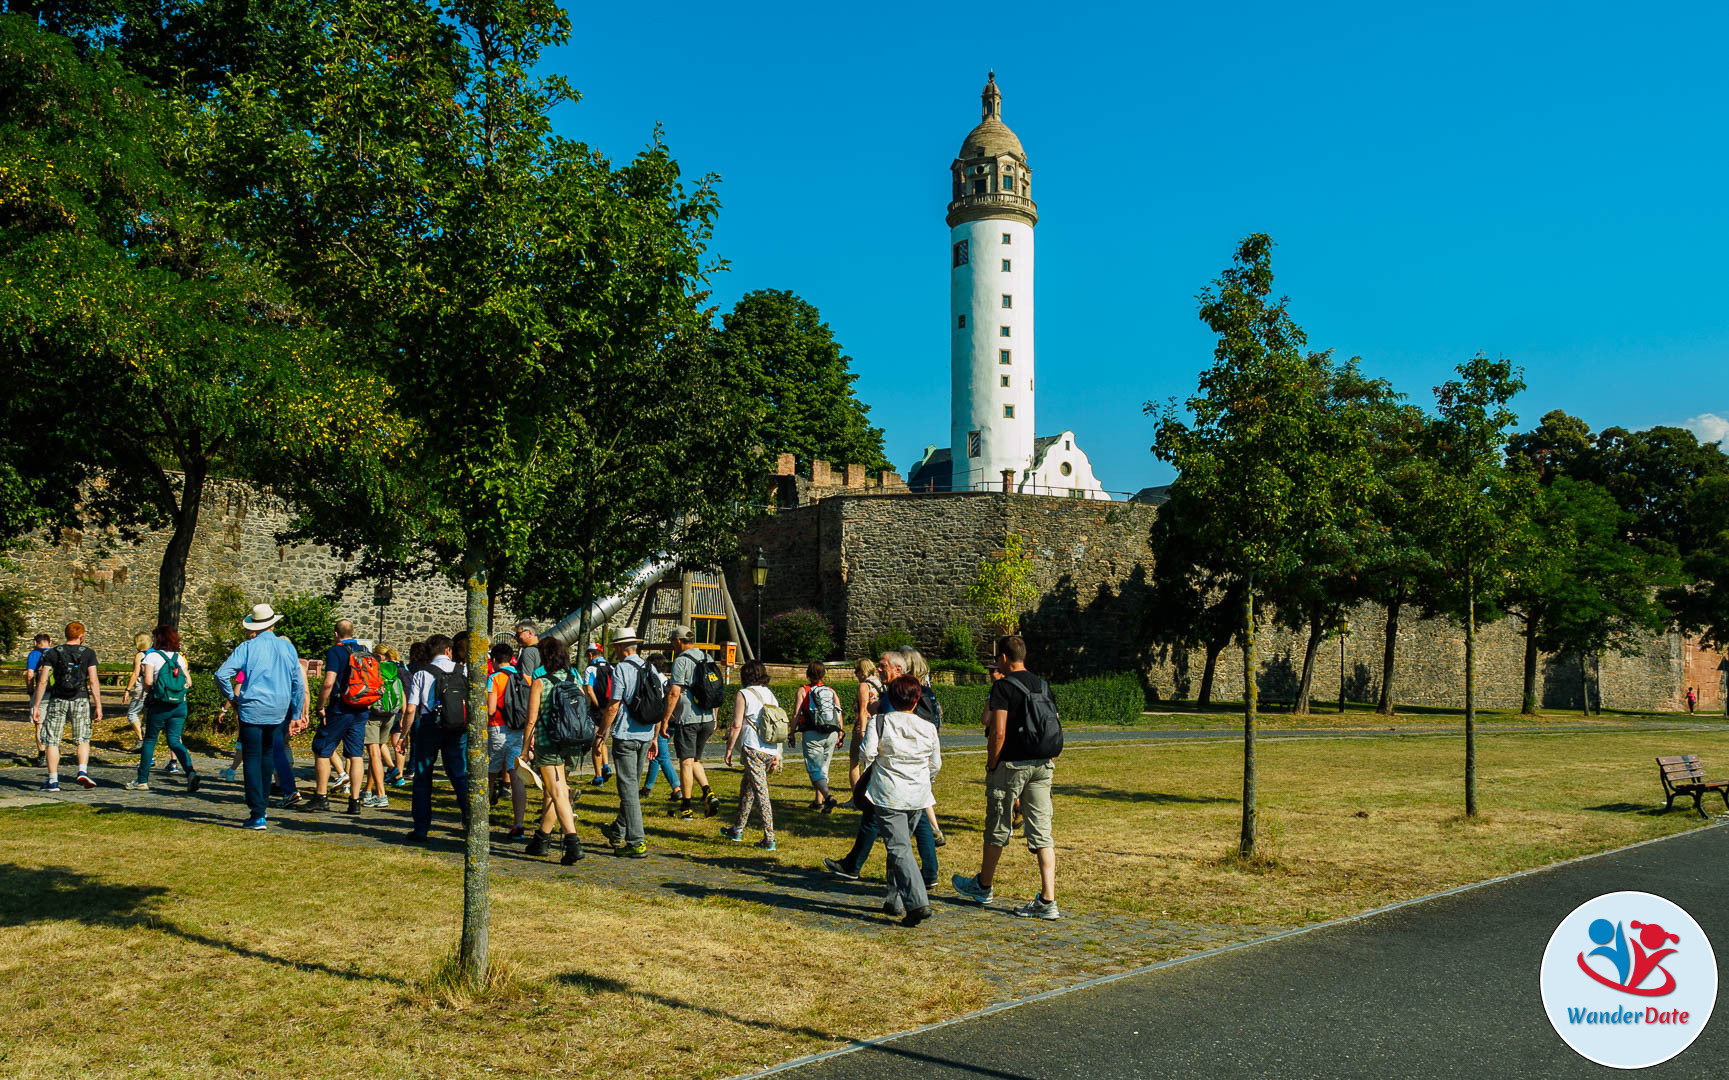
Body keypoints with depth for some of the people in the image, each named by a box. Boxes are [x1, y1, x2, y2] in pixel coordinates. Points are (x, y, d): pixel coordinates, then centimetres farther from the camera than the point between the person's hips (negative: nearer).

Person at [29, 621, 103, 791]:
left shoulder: (52, 653, 2)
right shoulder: (88, 653, 0)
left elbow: (42, 681, -2)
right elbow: (93, 681, -5)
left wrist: (35, 706, 2)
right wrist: (98, 707, -2)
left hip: (57, 701, 0)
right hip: (81, 700, 0)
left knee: (52, 741, 6)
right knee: (83, 739, 10)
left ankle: (53, 781, 5)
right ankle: (83, 771, -9)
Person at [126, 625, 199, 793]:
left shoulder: (152, 656, -4)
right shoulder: (179, 657, 9)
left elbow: (148, 681, -13)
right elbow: (189, 682, 6)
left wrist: (147, 690, 7)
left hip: (159, 705, -4)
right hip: (180, 704, 4)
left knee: (150, 740, 10)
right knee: (174, 740, 5)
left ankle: (142, 780, 17)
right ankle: (190, 772, -17)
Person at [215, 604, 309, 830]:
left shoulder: (248, 647, -6)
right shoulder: (288, 647, 5)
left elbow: (221, 674, -14)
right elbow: (299, 684, 9)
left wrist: (232, 697, 3)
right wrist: (296, 716, 16)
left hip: (252, 709, -4)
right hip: (278, 711, 4)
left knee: (252, 759, -1)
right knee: (267, 755, 21)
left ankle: (257, 815, -6)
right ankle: (262, 803, 28)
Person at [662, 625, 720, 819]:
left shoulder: (681, 661, -11)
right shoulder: (708, 659, 12)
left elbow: (674, 693, -17)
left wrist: (665, 720, -11)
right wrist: (714, 717, 23)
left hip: (687, 719, -7)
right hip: (707, 719, 7)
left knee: (686, 762, 0)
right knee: (694, 760, 18)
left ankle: (686, 808, 4)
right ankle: (708, 794, -1)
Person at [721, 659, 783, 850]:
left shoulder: (743, 694, -2)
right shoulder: (770, 695, 17)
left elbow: (736, 725, -8)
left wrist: (729, 750, -1)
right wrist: (777, 755, 16)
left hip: (753, 749, -7)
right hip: (771, 751, 7)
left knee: (761, 793, -8)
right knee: (746, 786, 21)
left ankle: (770, 839, -11)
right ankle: (737, 830, 32)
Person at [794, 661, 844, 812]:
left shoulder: (803, 690, 0)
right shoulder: (831, 691, 11)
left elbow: (797, 713, -4)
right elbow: (839, 713, 8)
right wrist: (840, 734, 13)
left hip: (812, 734, -4)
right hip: (832, 734, 4)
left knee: (814, 769, -5)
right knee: (823, 768, 17)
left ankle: (829, 797, -25)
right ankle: (818, 801, 22)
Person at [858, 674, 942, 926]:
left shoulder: (878, 722, -6)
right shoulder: (928, 728, 3)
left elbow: (866, 755, -13)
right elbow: (936, 765, 9)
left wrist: (874, 769, 9)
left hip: (888, 795, -4)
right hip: (918, 797, 4)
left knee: (899, 849, -7)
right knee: (901, 845, 19)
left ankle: (917, 903, -21)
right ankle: (894, 902, 26)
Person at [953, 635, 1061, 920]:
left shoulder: (1004, 686, -11)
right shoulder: (1043, 685, 11)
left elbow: (999, 731, -17)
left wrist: (990, 765, -7)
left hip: (1011, 765, -6)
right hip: (1042, 766, 6)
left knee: (998, 829, 11)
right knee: (1041, 832, 3)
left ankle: (983, 886, 30)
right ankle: (1048, 901, -3)